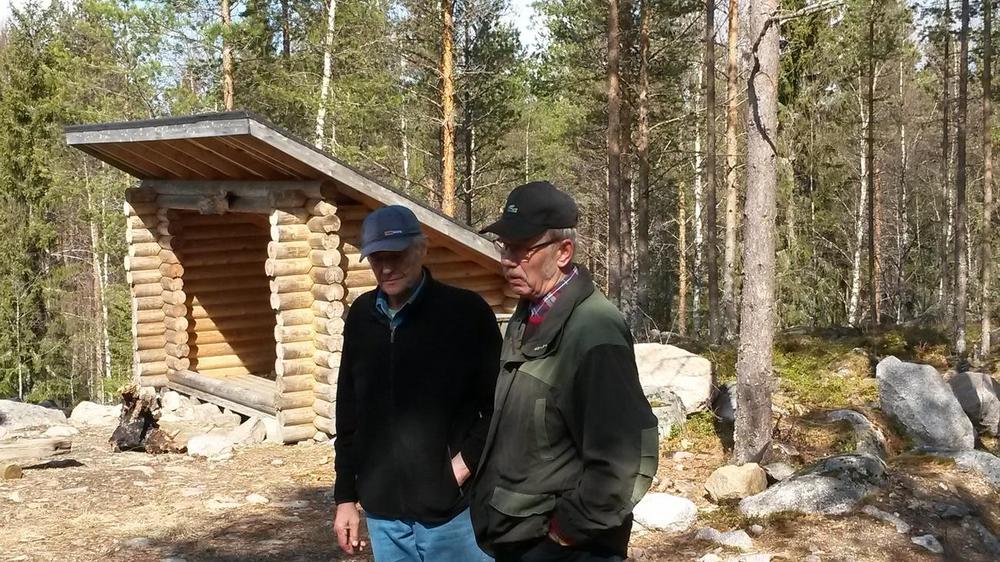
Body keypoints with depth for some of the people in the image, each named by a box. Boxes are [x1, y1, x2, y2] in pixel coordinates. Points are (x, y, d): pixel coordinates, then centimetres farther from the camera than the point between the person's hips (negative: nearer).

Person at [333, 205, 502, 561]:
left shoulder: (467, 312, -9)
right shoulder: (362, 315, 6)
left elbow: (499, 406, -5)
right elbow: (349, 413, 11)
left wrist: (465, 464, -14)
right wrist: (346, 496, 11)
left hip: (452, 509, -4)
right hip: (382, 513, 5)